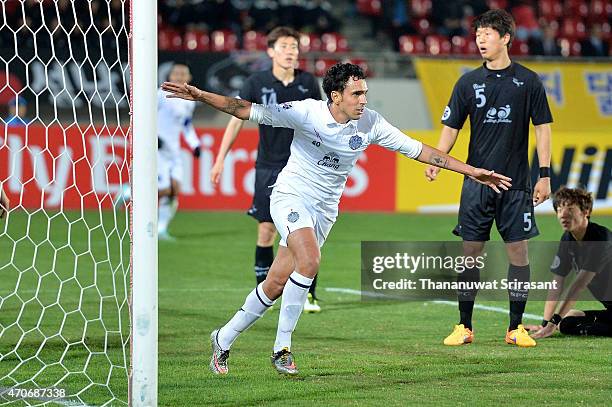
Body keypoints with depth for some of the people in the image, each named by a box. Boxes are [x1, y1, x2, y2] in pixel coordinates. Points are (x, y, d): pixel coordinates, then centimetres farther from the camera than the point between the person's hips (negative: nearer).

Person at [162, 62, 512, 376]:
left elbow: (419, 150, -2)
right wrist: (201, 96, -25)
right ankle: (283, 346, -16)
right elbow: (248, 111, -14)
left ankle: (224, 338, 21)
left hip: (325, 208, 4)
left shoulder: (370, 123, -7)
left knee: (277, 284, 2)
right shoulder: (306, 112, -16)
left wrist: (473, 172, -3)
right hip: (291, 195, -4)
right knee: (310, 260, -29)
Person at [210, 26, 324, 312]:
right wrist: (220, 159, -2)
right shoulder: (257, 83, -3)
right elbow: (237, 119, 1)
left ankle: (308, 295, 2)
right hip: (268, 167, -1)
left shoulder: (308, 83, 1)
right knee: (266, 230, -1)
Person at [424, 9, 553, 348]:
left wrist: (544, 175, -2)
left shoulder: (528, 81, 2)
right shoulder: (468, 82, 5)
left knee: (518, 250, 0)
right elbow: (451, 127, 6)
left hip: (516, 184, -1)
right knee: (471, 251, 1)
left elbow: (542, 127, 4)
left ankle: (516, 328, 7)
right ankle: (464, 326, 8)